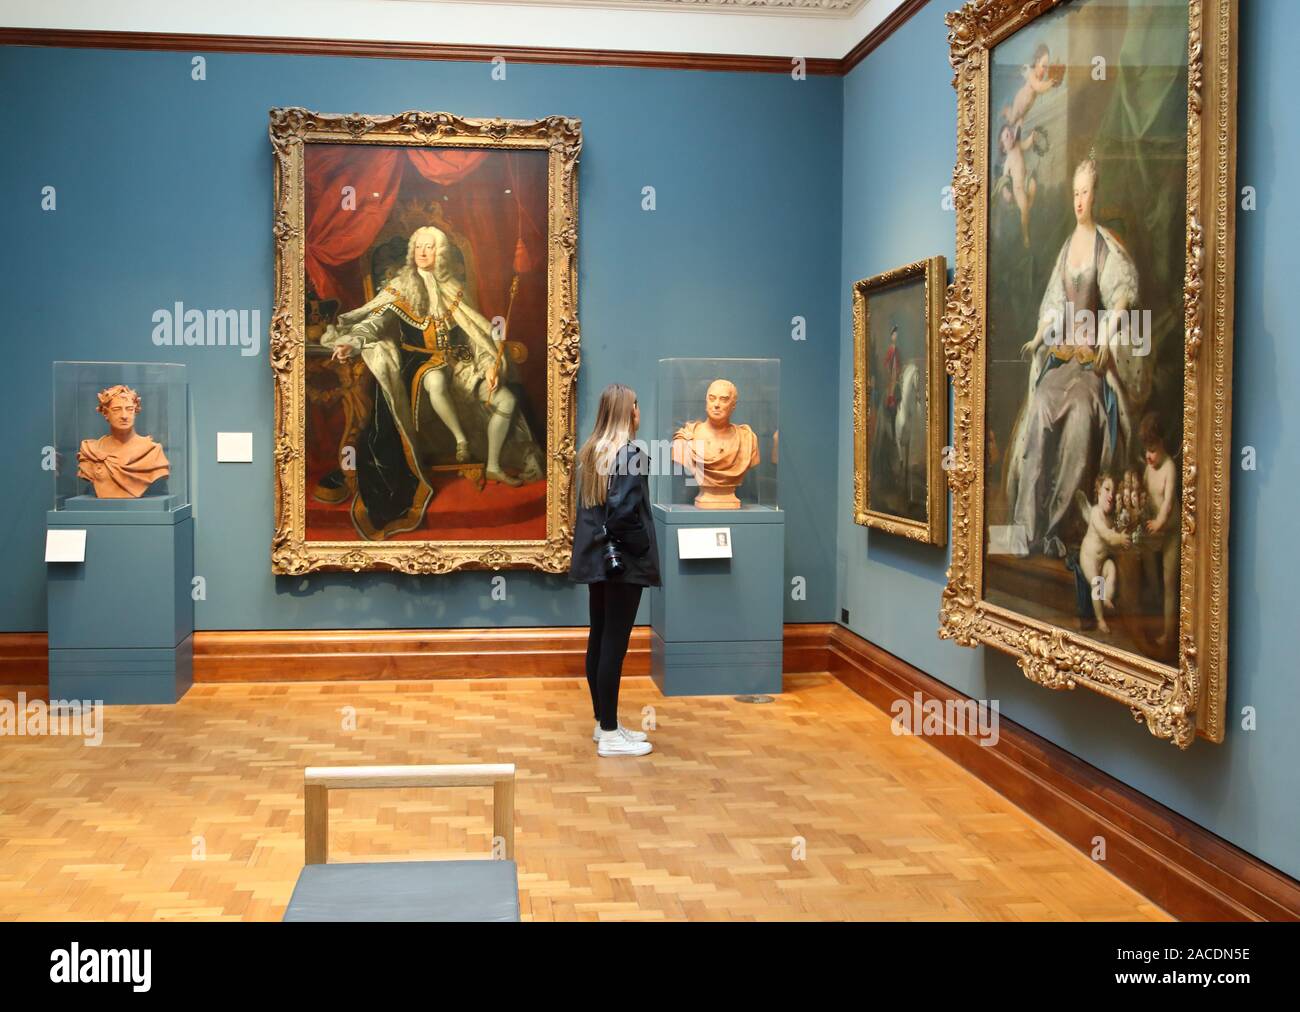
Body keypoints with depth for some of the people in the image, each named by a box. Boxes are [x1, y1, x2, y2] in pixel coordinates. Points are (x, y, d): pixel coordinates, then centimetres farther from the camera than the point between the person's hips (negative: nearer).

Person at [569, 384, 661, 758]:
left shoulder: (591, 452, 9)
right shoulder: (630, 454, -16)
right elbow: (624, 512, -23)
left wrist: (602, 543, 14)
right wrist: (642, 548, -10)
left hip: (595, 557, 8)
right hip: (623, 561, -8)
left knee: (599, 638, 13)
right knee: (615, 643, -3)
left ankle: (604, 722, 24)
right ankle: (610, 735, 3)